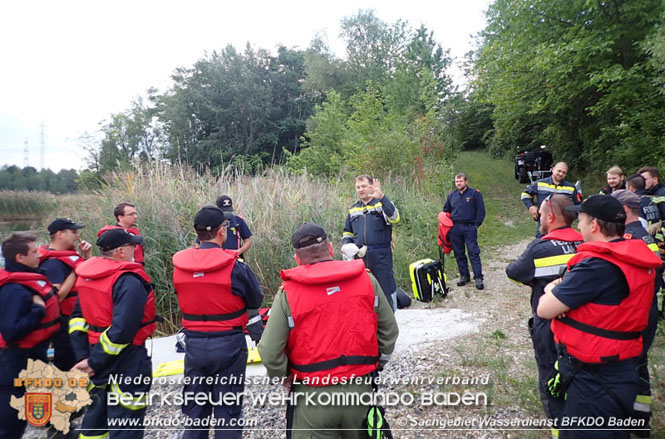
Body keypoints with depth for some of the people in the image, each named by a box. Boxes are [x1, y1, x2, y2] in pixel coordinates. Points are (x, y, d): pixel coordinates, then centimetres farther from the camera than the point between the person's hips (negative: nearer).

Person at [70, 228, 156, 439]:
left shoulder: (87, 277, 6)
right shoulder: (129, 281, -22)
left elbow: (77, 318, 7)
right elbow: (122, 330, -28)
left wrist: (84, 357, 3)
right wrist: (94, 362, -16)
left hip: (96, 353, 9)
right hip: (126, 362, -8)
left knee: (96, 416, 25)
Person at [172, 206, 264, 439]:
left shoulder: (179, 266, -6)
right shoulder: (234, 267, -18)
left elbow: (183, 299, 4)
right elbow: (256, 301, -6)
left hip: (193, 344, 4)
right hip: (228, 344, -4)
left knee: (195, 411, 20)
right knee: (228, 411, 11)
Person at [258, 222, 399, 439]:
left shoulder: (288, 293, -12)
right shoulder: (367, 280, -4)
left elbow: (270, 352, -13)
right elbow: (389, 330, 4)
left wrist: (285, 377, 5)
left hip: (313, 397, -3)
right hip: (361, 390, 3)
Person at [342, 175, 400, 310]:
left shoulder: (382, 204, -1)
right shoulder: (353, 209, 15)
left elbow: (394, 218, -22)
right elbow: (347, 232, 25)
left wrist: (382, 197, -32)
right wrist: (345, 244, 3)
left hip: (381, 256, -4)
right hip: (359, 256, 5)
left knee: (386, 288, 2)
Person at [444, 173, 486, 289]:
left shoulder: (474, 193, -1)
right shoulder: (451, 195, 12)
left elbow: (481, 210, 0)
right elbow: (446, 211, 23)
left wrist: (476, 224, -6)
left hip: (469, 228, -4)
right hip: (455, 229, 4)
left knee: (474, 253, -6)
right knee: (459, 254, 9)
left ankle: (478, 278, -2)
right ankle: (464, 276, 20)